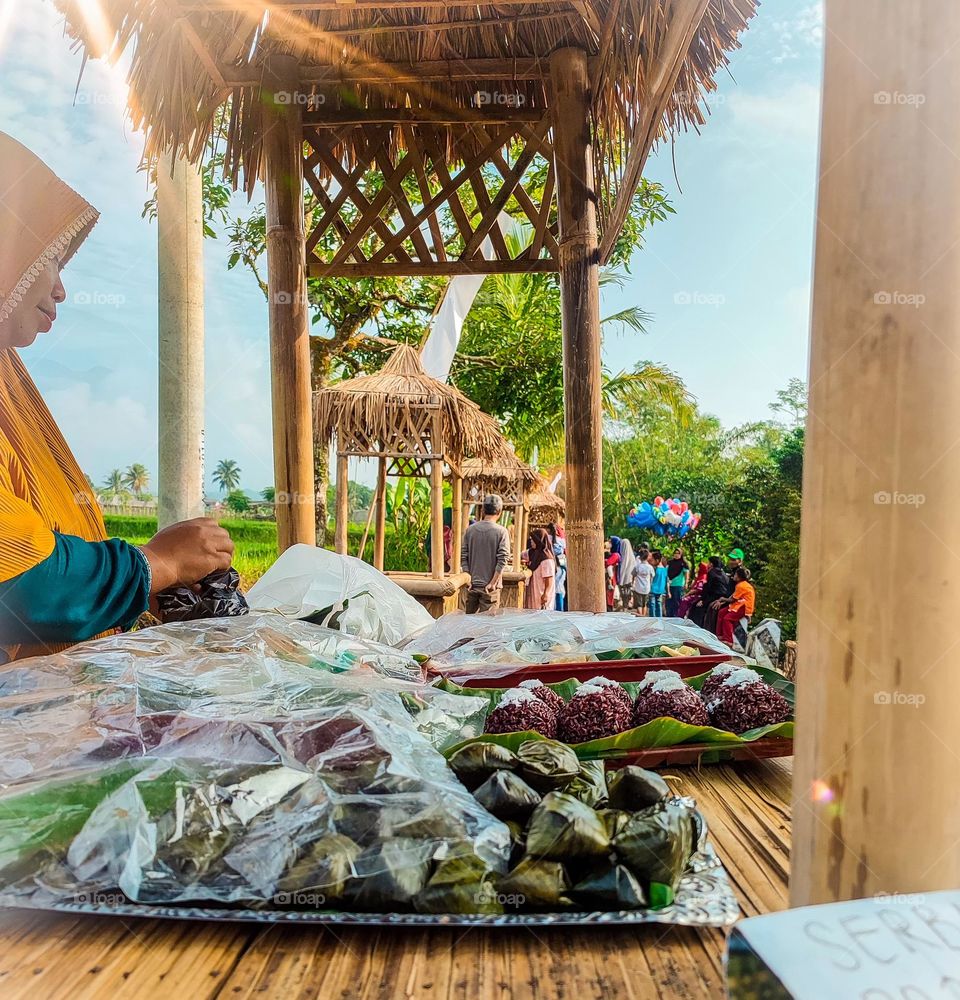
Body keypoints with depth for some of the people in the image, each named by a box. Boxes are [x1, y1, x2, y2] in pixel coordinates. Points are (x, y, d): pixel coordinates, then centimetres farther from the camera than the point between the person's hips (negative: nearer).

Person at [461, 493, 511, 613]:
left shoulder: (470, 529, 1)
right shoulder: (501, 531, -9)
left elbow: (463, 557, 1)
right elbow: (503, 559, -14)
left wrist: (468, 579, 4)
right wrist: (493, 583, -10)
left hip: (473, 584, 3)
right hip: (490, 586, -3)